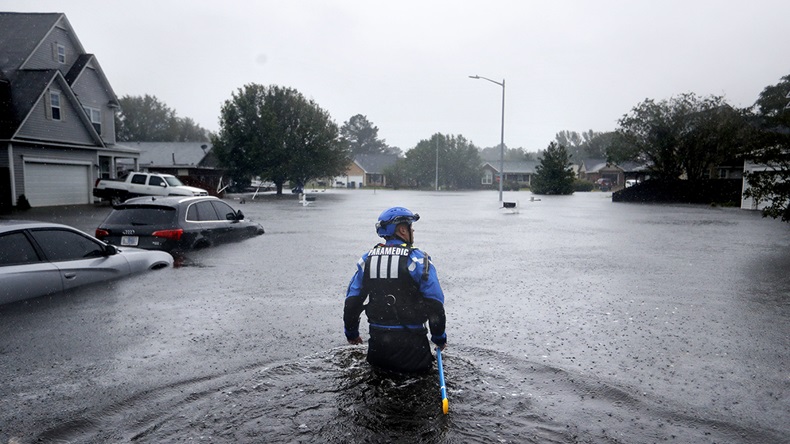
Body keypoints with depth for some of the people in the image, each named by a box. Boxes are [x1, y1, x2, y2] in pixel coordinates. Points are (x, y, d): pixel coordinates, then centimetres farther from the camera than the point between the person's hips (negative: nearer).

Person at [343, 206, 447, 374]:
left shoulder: (367, 259, 3)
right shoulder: (417, 259, -11)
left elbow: (352, 301, 6)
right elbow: (435, 303, -13)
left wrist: (351, 333, 21)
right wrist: (440, 338, 2)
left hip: (377, 339, 5)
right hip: (410, 339, -4)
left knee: (379, 365, 30)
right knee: (422, 367, 17)